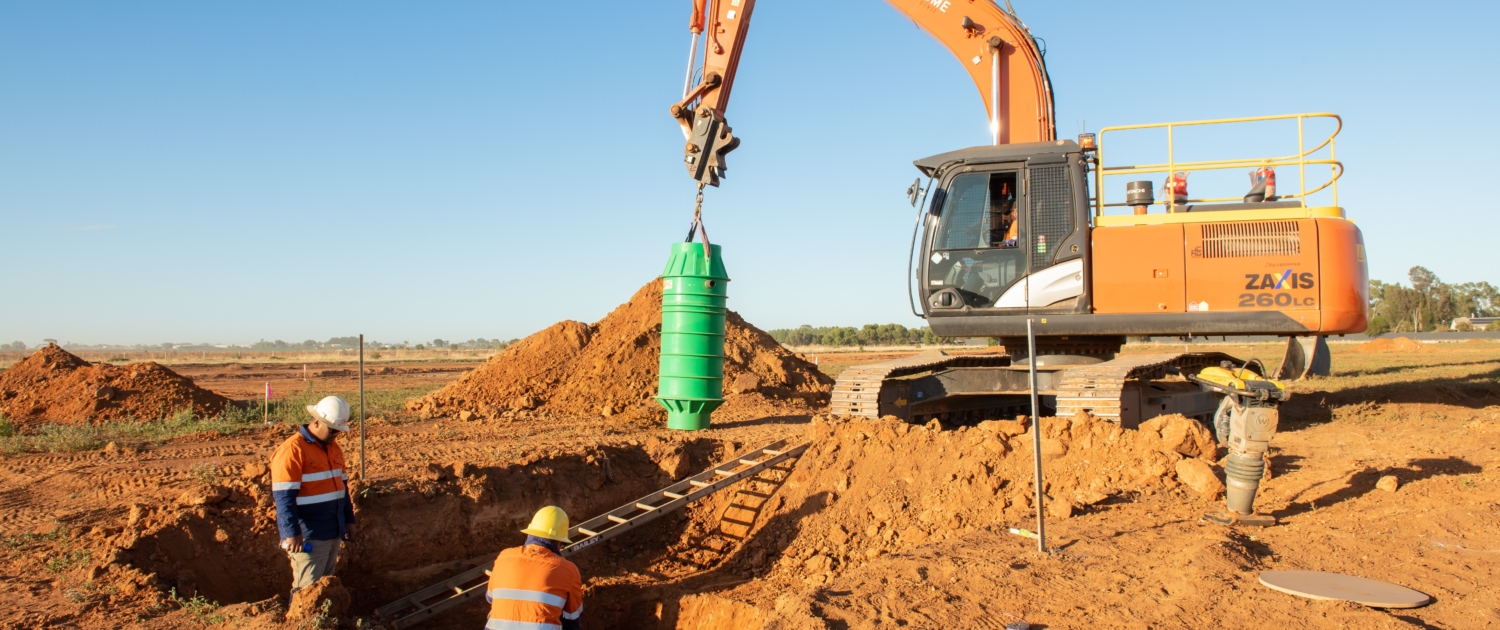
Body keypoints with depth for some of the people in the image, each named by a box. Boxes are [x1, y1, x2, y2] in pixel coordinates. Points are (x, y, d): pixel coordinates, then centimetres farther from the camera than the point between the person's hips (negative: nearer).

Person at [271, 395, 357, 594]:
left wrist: (349, 519, 20)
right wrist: (292, 533, -23)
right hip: (308, 536, -8)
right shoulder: (292, 450, -15)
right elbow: (284, 497, -20)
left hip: (333, 533, 8)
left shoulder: (333, 448, 11)